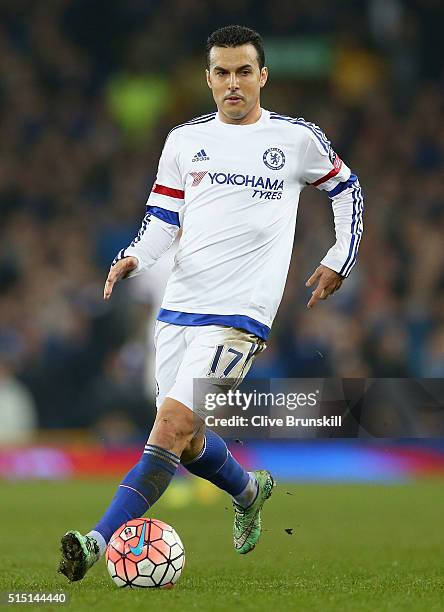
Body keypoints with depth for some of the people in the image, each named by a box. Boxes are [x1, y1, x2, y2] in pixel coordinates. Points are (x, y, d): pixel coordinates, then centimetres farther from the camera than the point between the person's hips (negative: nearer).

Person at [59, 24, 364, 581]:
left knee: (173, 422, -20)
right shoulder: (185, 140, 11)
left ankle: (101, 541, -26)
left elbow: (346, 190, 19)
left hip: (240, 313, -5)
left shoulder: (298, 139, 3)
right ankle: (250, 490, 42)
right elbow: (163, 218, 14)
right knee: (185, 440, 11)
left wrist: (340, 261, 13)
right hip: (178, 306, 5)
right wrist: (133, 258, -6)